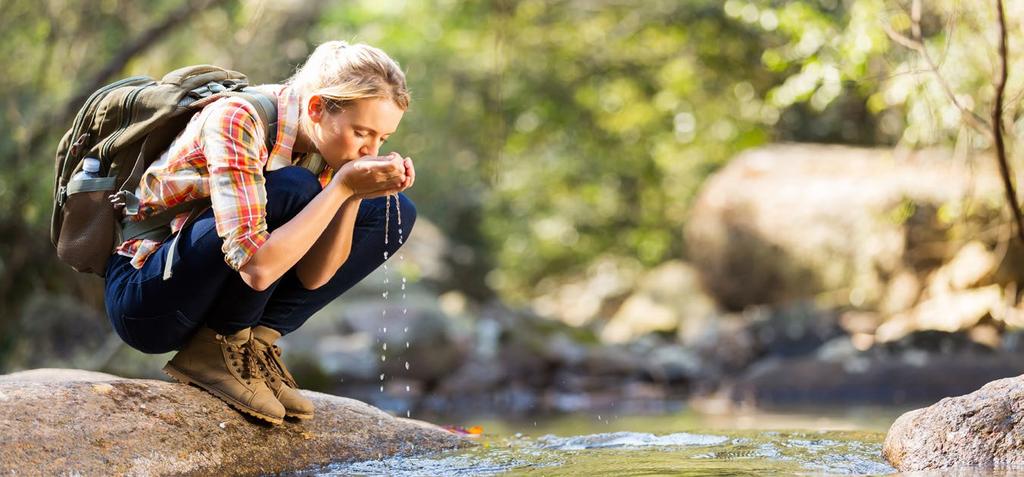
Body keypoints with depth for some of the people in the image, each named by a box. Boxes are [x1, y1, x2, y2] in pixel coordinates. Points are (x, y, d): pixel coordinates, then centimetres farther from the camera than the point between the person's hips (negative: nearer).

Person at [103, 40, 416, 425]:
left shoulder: (320, 136, -4)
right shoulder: (236, 120, -26)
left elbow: (313, 276, -8)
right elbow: (255, 268, -35)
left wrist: (357, 194, -22)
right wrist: (342, 187, -33)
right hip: (143, 299, -8)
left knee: (394, 212, -1)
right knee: (292, 192, -30)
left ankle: (256, 339, -4)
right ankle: (214, 350, -13)